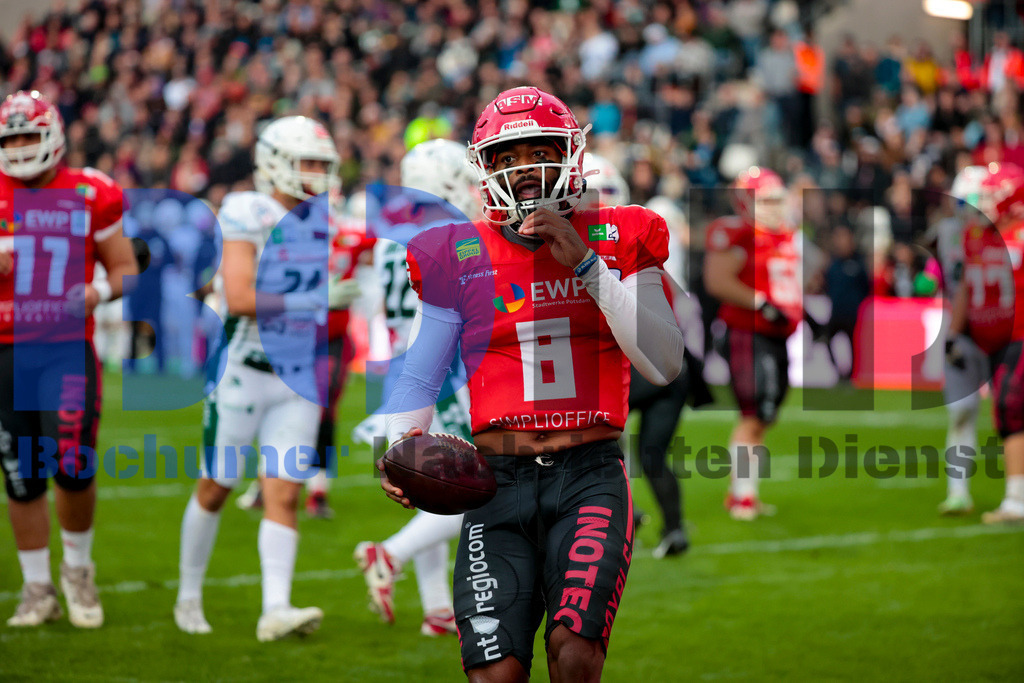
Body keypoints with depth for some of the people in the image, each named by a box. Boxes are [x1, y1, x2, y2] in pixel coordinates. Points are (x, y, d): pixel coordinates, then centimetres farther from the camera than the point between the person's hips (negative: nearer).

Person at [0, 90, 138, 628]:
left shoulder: (89, 196, 2)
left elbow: (126, 270, 9)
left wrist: (98, 291, -11)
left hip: (68, 348, -1)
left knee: (74, 467, -10)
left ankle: (77, 569, 16)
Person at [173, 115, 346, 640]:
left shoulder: (327, 219, 7)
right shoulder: (248, 215, -14)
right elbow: (239, 298, -23)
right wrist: (304, 303, -17)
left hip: (298, 378, 5)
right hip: (243, 372, -5)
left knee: (284, 494, -4)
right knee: (215, 488, 8)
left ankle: (276, 609, -8)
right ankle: (189, 596, 24)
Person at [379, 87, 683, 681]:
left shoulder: (616, 241, 7)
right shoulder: (461, 258, 8)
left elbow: (666, 365, -3)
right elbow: (419, 378, 16)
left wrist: (585, 265, -8)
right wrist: (402, 448, -4)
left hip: (591, 476, -1)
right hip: (499, 481, 1)